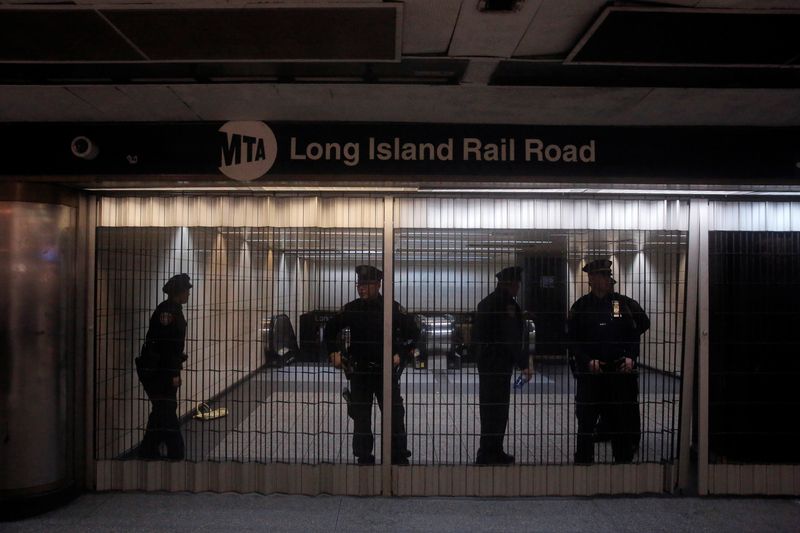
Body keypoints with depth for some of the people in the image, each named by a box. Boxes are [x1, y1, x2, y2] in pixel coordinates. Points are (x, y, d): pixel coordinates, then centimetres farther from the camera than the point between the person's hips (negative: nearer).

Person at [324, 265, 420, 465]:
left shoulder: (392, 308, -6)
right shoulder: (351, 309, 1)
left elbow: (413, 332, -1)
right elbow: (330, 328, 16)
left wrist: (401, 354, -9)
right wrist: (334, 352, 6)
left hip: (386, 370, -2)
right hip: (359, 371, 3)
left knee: (394, 415, 2)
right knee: (361, 417, 9)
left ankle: (399, 457, 14)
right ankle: (364, 458, 21)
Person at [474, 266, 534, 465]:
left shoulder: (485, 302, 14)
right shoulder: (506, 303, -14)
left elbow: (477, 334, 18)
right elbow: (512, 337, -18)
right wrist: (524, 364, -16)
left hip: (485, 362, 9)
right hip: (499, 364, -9)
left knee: (489, 407, 15)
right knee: (497, 409, -3)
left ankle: (492, 452, 24)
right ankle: (489, 454, 0)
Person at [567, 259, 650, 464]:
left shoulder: (624, 303, 3)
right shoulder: (581, 306, -1)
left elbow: (636, 331, 8)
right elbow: (573, 340, -2)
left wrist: (631, 357, -4)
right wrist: (588, 361, -13)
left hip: (621, 371, 1)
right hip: (590, 373, -1)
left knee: (624, 421, 8)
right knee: (586, 420, 9)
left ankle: (624, 459, 24)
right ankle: (583, 460, 23)